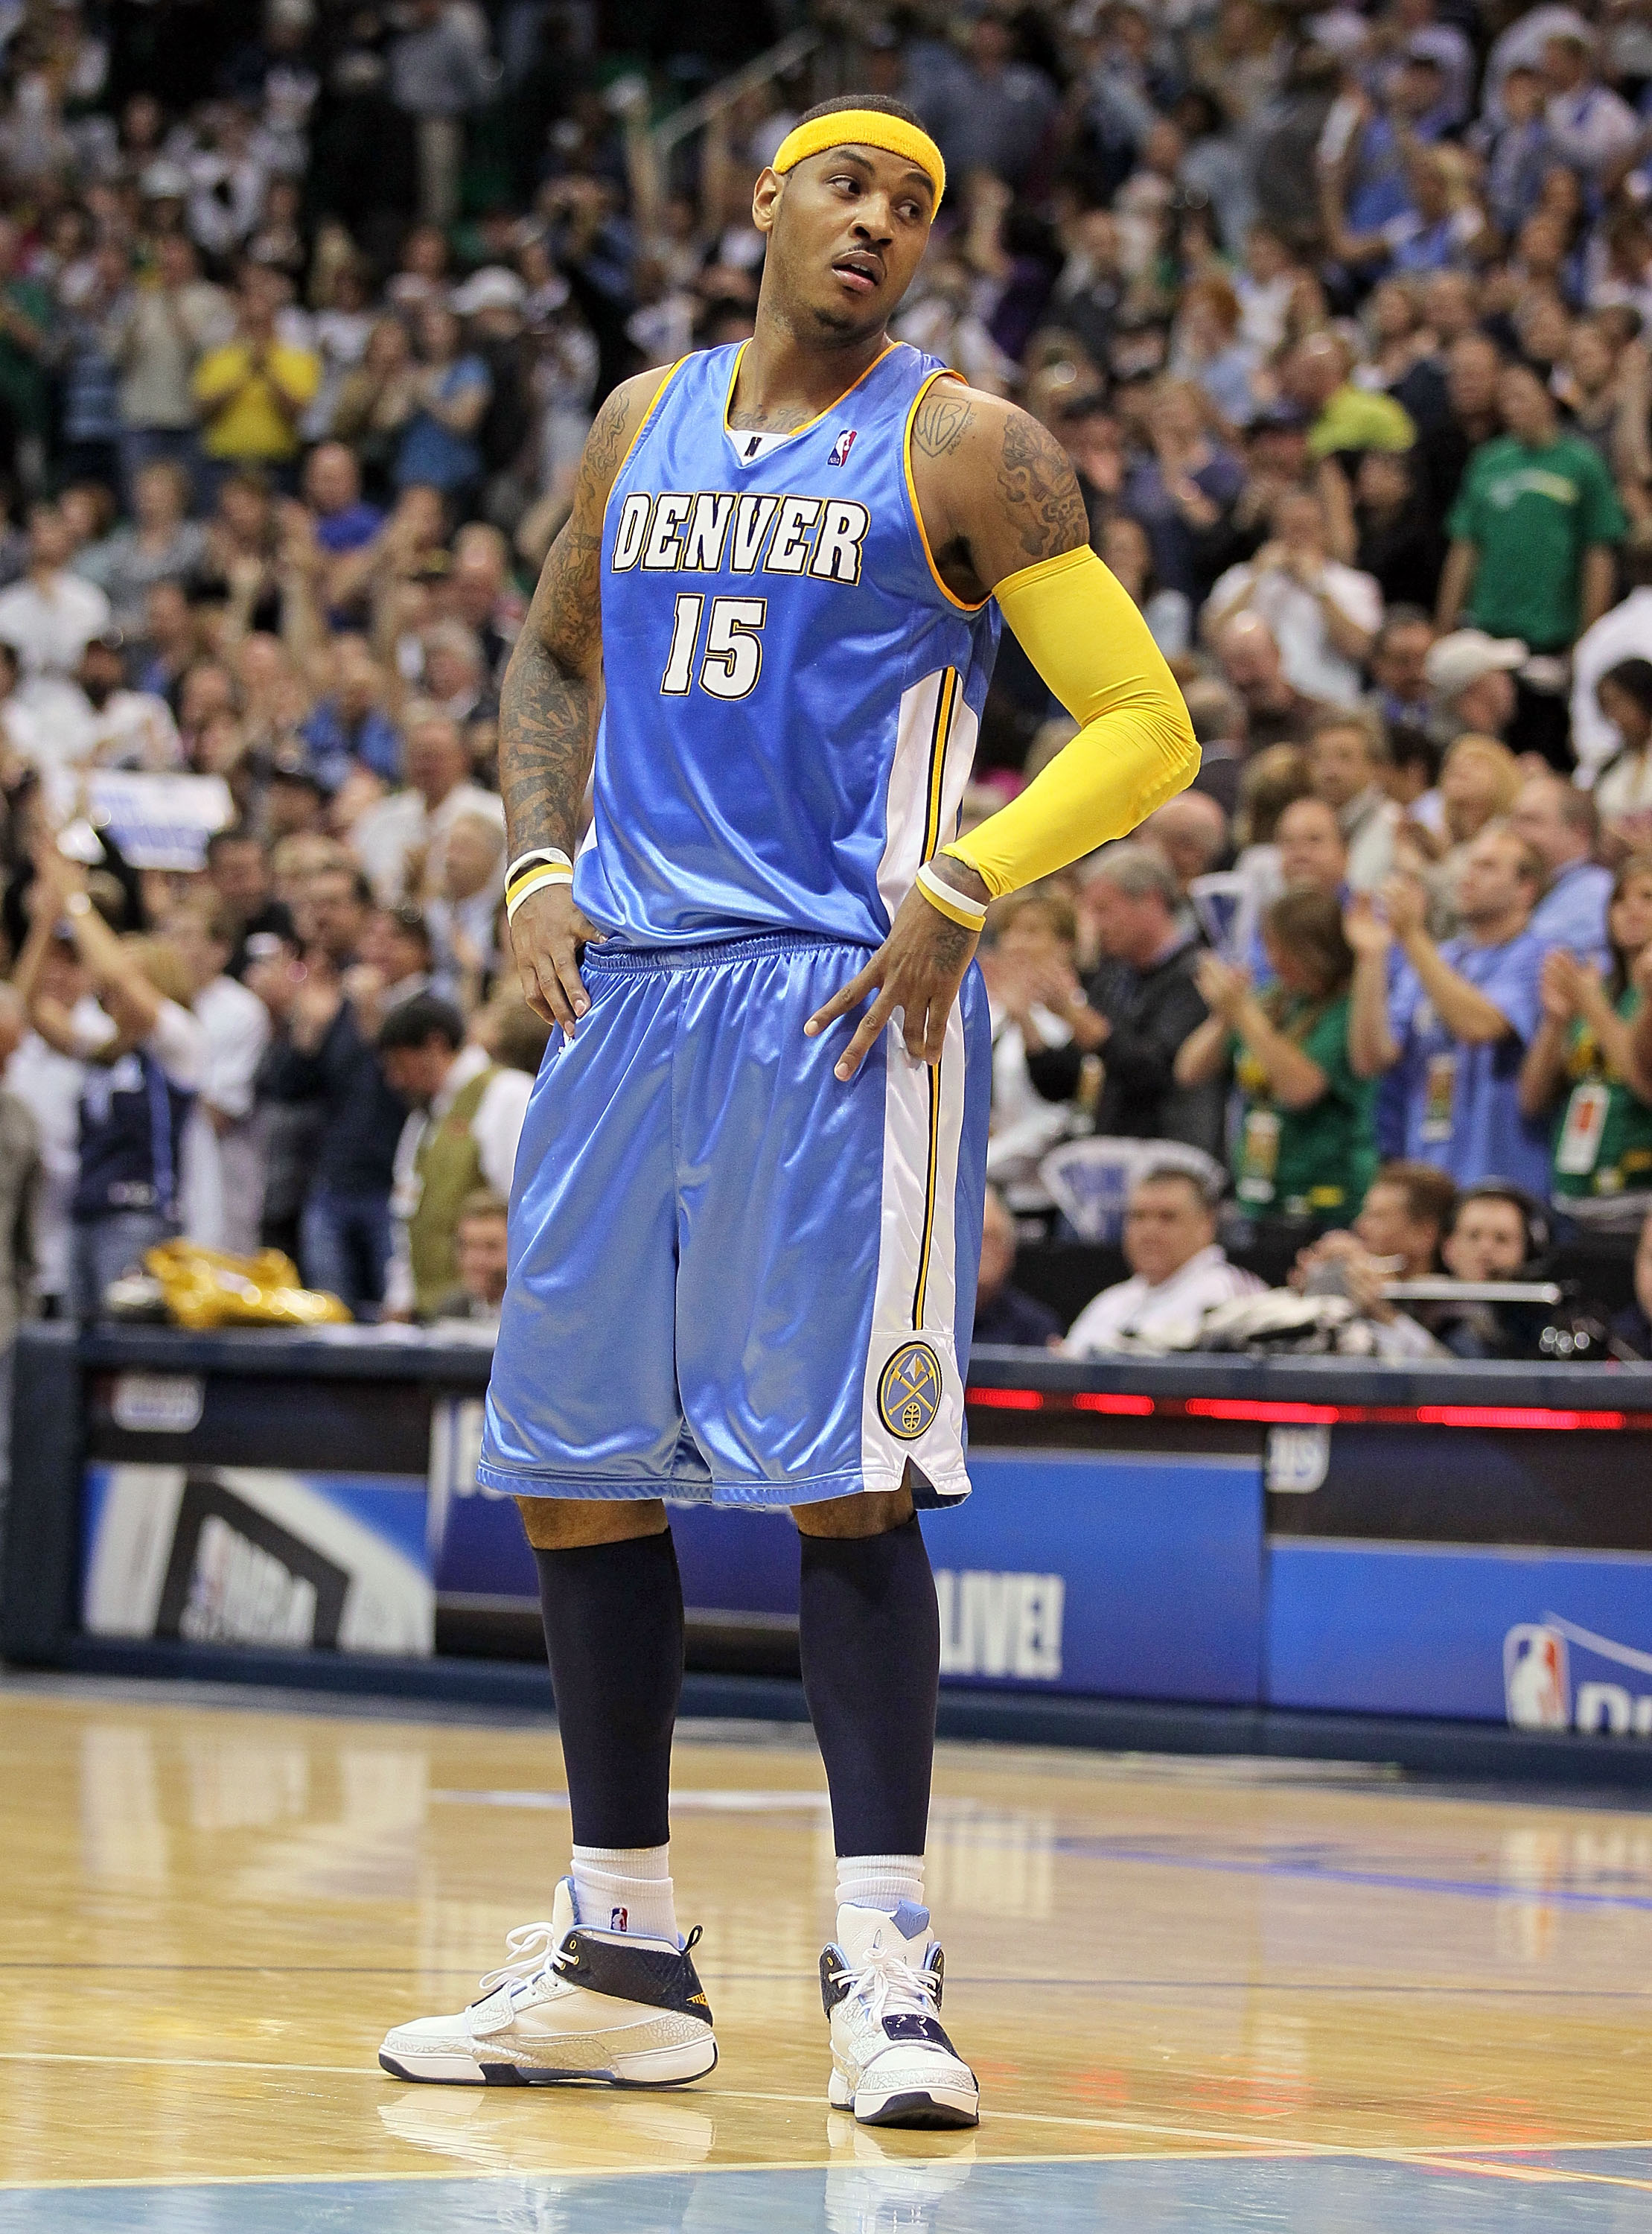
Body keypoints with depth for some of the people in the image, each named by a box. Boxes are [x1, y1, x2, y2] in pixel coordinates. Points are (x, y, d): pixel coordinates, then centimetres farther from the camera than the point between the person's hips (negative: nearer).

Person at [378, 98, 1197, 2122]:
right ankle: (622, 1956, 18)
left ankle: (881, 1964, -8)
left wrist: (959, 892, -17)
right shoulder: (645, 420, 14)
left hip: (845, 1003, -6)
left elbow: (1144, 727, -5)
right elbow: (551, 653, 27)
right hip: (628, 988, 6)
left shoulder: (962, 447, -2)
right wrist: (537, 866, 10)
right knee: (571, 1469, 7)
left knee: (841, 1478, -12)